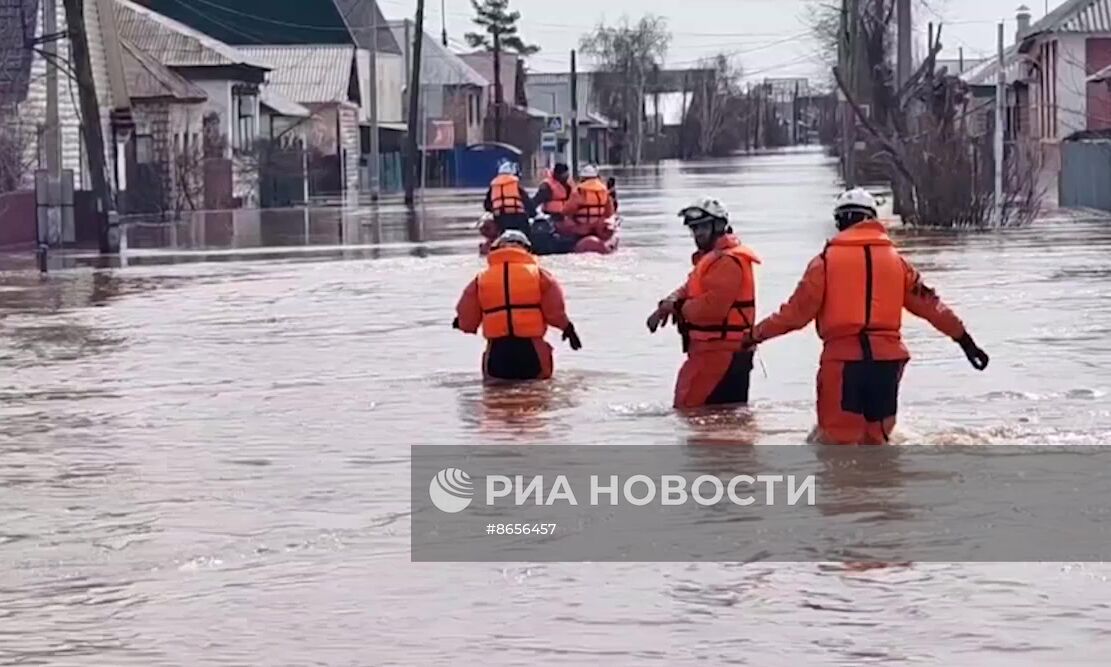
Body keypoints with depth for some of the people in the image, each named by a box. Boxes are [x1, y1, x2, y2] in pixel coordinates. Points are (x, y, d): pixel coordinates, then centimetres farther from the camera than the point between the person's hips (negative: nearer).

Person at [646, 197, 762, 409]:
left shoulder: (728, 261, -17)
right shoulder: (710, 258, 21)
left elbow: (713, 306, -26)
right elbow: (690, 290, 21)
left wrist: (677, 307, -12)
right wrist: (669, 304, 0)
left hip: (719, 354, -11)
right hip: (716, 351, 11)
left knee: (689, 408, -14)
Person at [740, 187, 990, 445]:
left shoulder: (826, 260, 3)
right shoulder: (895, 260, 13)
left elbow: (796, 312, 0)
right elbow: (929, 304, 15)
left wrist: (755, 335, 12)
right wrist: (964, 339, 23)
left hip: (843, 358, -4)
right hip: (887, 359, 4)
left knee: (837, 439, 0)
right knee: (875, 439, 17)